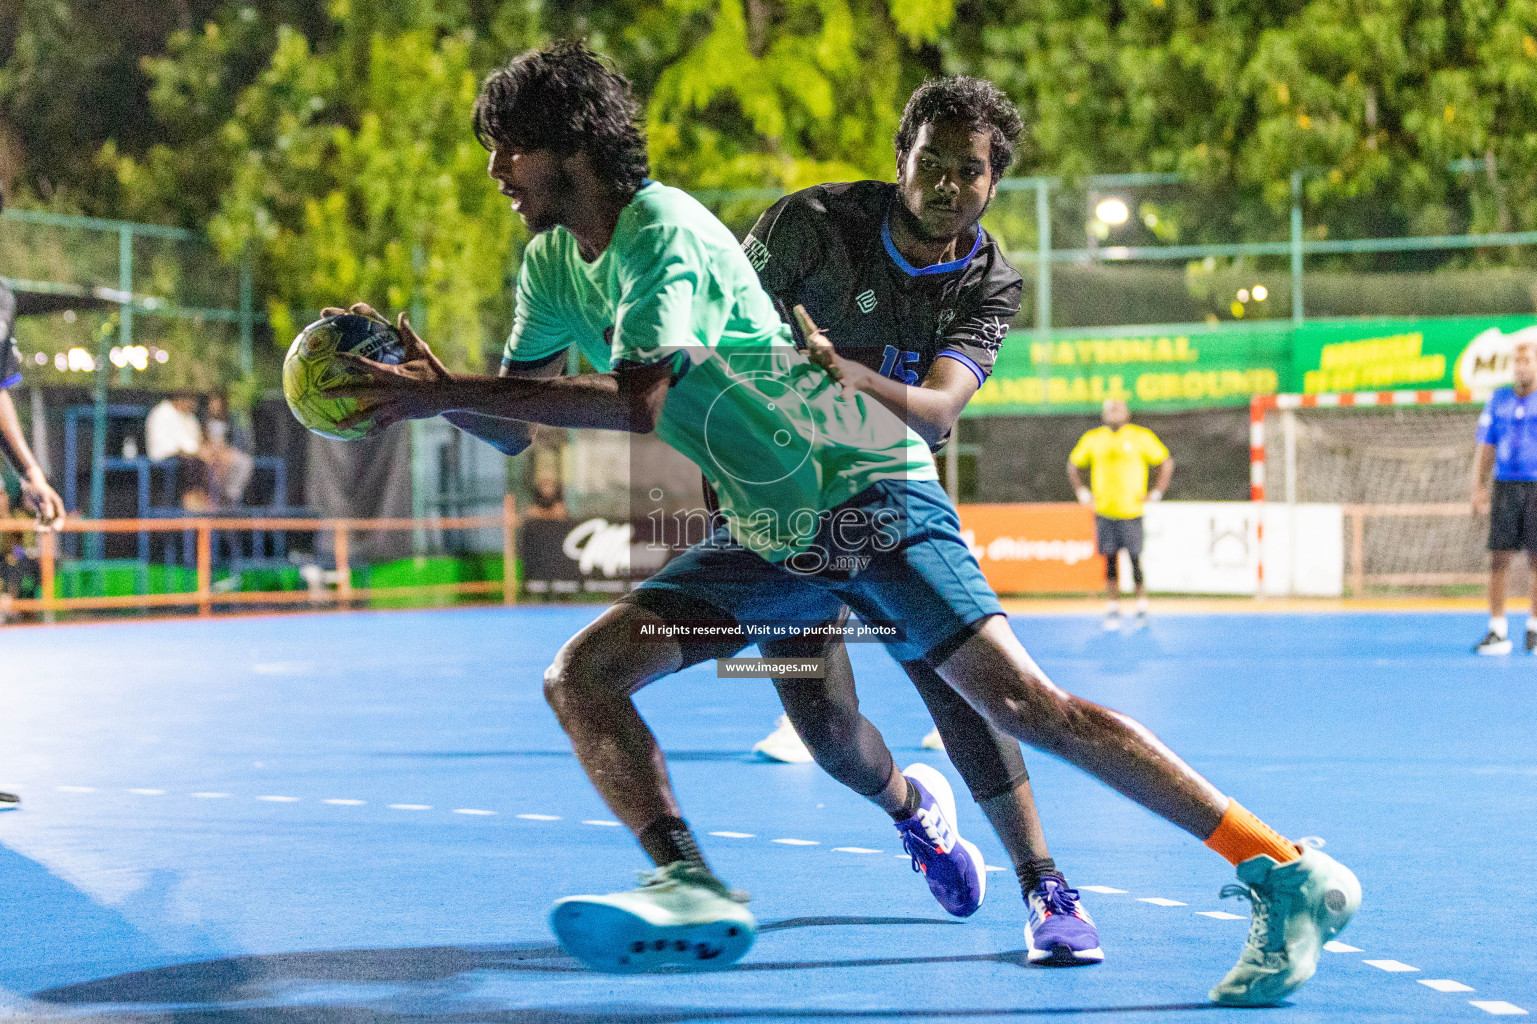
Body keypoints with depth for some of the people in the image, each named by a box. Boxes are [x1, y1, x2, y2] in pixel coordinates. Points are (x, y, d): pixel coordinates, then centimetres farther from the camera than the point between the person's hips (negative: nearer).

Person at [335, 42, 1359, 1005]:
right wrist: (432, 388, -7)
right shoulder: (552, 266, 8)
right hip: (766, 534, 9)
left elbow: (638, 401, -32)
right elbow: (514, 419, 14)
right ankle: (694, 891, -16)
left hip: (870, 496, -9)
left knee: (1021, 700, -17)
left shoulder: (662, 231, -18)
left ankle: (1287, 876, -13)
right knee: (581, 676, -5)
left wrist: (445, 394, -29)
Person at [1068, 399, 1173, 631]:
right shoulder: (1093, 439, 8)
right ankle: (1112, 610, 9)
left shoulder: (1141, 437, 0)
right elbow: (1073, 464, 21)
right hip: (1104, 511, 2)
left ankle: (1142, 609, 7)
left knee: (1135, 559, -4)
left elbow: (1166, 462, 7)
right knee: (1110, 561, 3)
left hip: (1131, 510, -2)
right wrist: (1081, 492, 12)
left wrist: (1156, 493, 1)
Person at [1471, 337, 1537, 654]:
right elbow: (1486, 447, 10)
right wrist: (1479, 488, 1)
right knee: (1498, 557, -2)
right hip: (1505, 486, 2)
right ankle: (1497, 631, 1)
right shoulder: (1499, 400, 9)